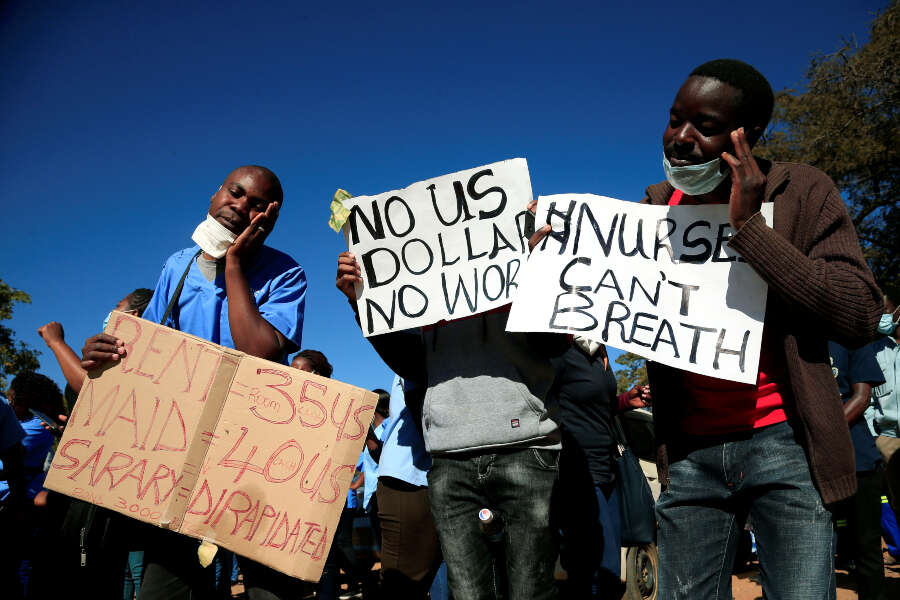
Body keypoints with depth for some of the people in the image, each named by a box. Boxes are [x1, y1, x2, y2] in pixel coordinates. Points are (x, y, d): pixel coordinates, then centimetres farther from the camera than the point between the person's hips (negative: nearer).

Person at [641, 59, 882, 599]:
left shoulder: (803, 192, -4)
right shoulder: (656, 207, 6)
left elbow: (860, 317, -14)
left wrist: (749, 226, -19)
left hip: (785, 445, -2)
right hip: (689, 450, 3)